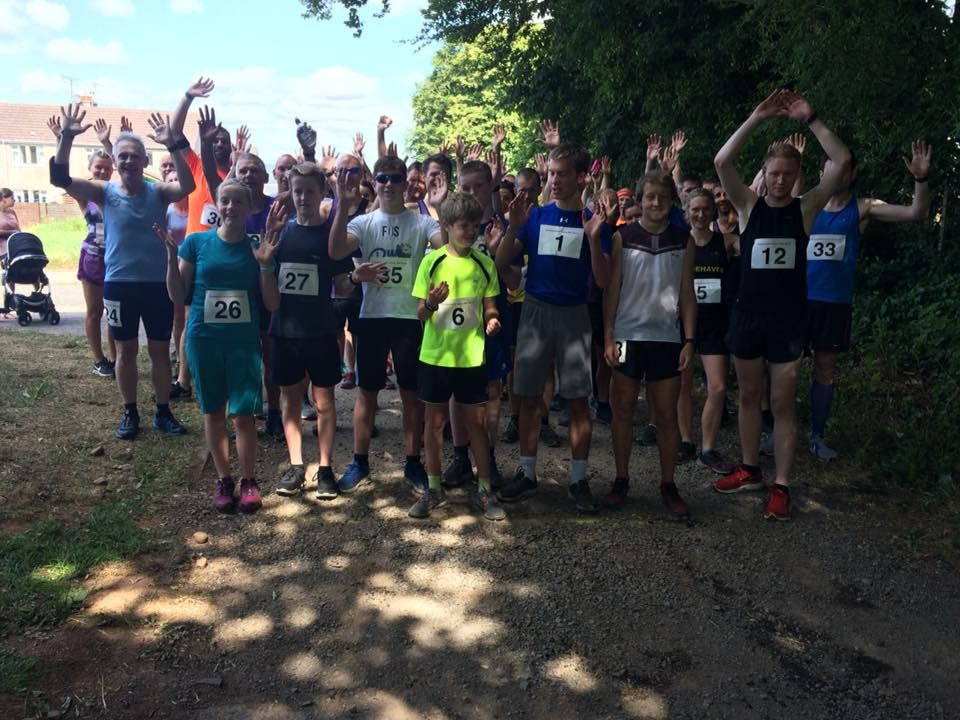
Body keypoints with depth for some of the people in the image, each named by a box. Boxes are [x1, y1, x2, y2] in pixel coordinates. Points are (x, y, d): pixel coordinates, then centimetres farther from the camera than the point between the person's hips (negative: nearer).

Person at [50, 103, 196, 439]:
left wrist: (173, 146, -34)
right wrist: (66, 137, -26)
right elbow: (60, 179, -14)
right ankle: (130, 413, 26)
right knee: (126, 351, 11)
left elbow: (187, 186, -23)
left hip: (158, 284, 0)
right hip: (119, 285, 0)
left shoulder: (159, 192, -3)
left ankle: (163, 412, 23)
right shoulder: (105, 192, -1)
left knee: (160, 350, 9)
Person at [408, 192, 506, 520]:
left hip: (471, 356, 1)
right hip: (435, 355, 0)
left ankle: (484, 490, 18)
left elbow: (489, 306, 7)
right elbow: (420, 313, -1)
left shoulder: (484, 264, 1)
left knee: (475, 421, 6)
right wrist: (431, 303, -24)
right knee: (434, 419, 8)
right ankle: (434, 489, 21)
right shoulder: (431, 262, -3)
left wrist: (492, 320, -15)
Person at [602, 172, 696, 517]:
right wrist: (608, 337, -5)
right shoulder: (623, 237, 1)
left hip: (667, 339, 1)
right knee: (623, 411, 5)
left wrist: (689, 340, -1)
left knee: (667, 414, 5)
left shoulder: (684, 240, 6)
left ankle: (668, 484, 17)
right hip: (628, 336, -1)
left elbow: (687, 294, 6)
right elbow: (611, 290, 1)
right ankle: (621, 479, 19)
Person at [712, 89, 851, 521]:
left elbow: (841, 161, -9)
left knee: (783, 403, 2)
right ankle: (750, 470, 27)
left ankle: (781, 486, 9)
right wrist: (757, 118, -15)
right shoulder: (749, 206, 3)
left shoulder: (806, 208, 2)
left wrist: (809, 119, -12)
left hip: (788, 318, -2)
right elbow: (721, 162, -11)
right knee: (749, 396, 13)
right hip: (747, 314, 2)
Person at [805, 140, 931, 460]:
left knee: (825, 371, 9)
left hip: (836, 303, 1)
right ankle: (778, 432, 15)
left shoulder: (863, 209, 2)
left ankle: (816, 436, 21)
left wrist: (921, 178, -23)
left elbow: (917, 212, -5)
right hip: (800, 299, -1)